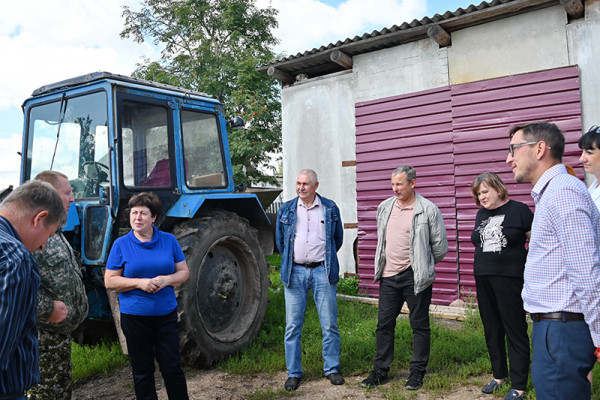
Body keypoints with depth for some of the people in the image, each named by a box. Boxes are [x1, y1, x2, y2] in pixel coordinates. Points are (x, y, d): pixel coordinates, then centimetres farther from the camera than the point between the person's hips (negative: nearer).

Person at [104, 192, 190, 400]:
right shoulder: (121, 244, -2)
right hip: (134, 315, -1)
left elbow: (184, 272, 6)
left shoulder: (169, 240, 3)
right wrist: (140, 283, -17)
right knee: (142, 371, 11)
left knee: (172, 367, 6)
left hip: (166, 313, 1)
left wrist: (166, 279, -15)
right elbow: (110, 281, -3)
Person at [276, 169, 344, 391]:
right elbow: (279, 240, 17)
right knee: (293, 326, 3)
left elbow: (338, 238, 16)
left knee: (329, 324, 4)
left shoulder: (330, 209, 5)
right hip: (295, 272, 1)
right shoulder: (286, 210, 7)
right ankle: (293, 373, 16)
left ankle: (332, 369, 20)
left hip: (322, 272, 0)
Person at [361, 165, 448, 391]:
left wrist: (423, 265, 7)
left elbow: (440, 245, -2)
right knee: (384, 323, 10)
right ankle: (380, 370, 22)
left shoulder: (428, 209, -9)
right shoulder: (385, 207, 8)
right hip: (389, 275, 5)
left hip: (415, 277, -5)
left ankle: (417, 372, 22)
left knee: (419, 325, 8)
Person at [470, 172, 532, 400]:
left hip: (510, 279, -6)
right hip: (483, 279, 6)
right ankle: (499, 375, 30)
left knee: (515, 331, 1)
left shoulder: (519, 210, -6)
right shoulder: (481, 214, 12)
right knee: (492, 330, 14)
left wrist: (528, 268, -8)